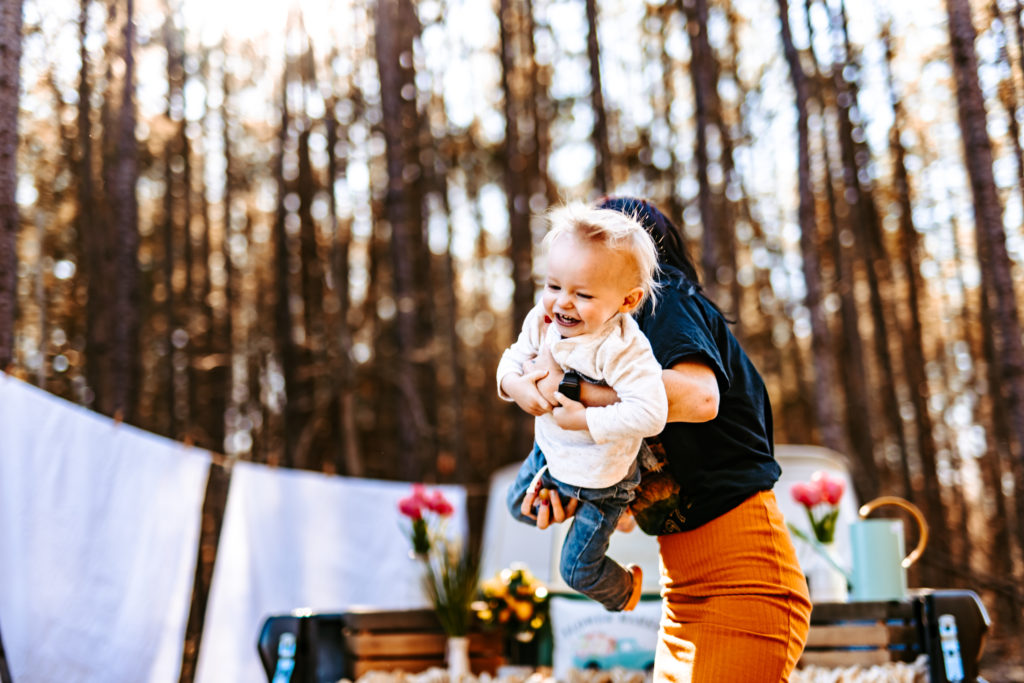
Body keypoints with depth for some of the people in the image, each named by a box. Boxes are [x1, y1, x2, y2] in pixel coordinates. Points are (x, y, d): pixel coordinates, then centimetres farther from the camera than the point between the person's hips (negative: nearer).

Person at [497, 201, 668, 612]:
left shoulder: (622, 349, -38)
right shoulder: (542, 321, -16)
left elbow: (650, 414, -44)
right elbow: (514, 358, 0)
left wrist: (584, 419, -39)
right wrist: (515, 385, -24)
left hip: (600, 476, -6)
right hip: (550, 450, 7)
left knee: (577, 570, 10)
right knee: (520, 507, 31)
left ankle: (623, 591, 44)